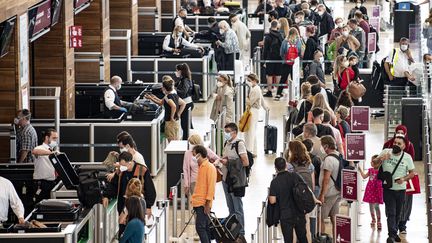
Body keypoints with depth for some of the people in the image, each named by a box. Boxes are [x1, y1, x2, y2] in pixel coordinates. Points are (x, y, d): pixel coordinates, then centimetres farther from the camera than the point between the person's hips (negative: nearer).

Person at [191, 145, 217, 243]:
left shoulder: (209, 167, -10)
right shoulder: (201, 167, 17)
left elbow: (211, 186, -15)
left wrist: (208, 203, -19)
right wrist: (194, 199, 19)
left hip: (204, 204, -9)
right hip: (198, 203, 9)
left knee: (200, 227, -14)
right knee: (205, 227, 10)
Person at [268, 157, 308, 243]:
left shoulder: (275, 182, -10)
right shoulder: (294, 176, -3)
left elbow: (272, 201, -12)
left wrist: (269, 196, 9)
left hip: (286, 216, -3)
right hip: (299, 213, 3)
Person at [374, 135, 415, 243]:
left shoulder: (407, 157, 0)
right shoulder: (386, 152, -3)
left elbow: (412, 173, 3)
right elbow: (375, 163, 2)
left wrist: (404, 179, -16)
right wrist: (381, 158, -21)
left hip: (401, 189, 2)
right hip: (388, 189, -2)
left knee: (398, 213, 13)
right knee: (391, 213, -10)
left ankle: (394, 233, 29)